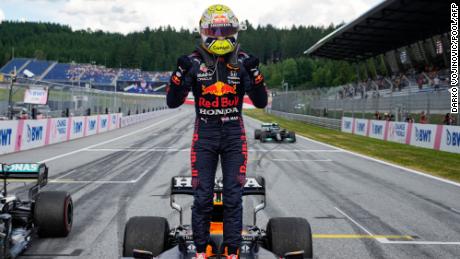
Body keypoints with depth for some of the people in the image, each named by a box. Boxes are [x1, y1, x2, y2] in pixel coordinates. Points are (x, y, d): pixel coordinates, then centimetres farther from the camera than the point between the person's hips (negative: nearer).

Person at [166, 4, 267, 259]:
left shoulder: (243, 61, 1)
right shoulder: (194, 61, -1)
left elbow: (261, 102, -2)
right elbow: (173, 102, -4)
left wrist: (254, 72, -17)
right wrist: (181, 72, -19)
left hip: (234, 135, 1)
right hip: (204, 135, 0)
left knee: (233, 196, 1)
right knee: (202, 196, 1)